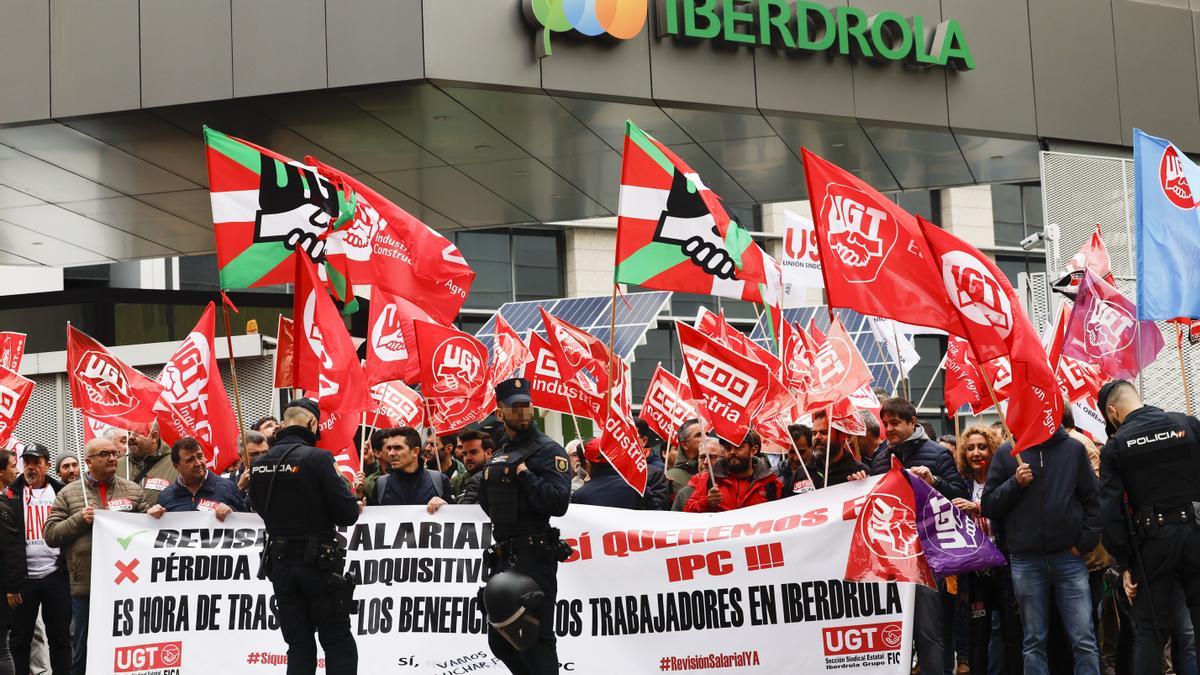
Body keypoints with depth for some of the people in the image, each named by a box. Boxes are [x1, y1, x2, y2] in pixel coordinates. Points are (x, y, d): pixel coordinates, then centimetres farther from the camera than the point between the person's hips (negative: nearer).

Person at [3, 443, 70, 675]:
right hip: (23, 577, -1)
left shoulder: (61, 493, 8)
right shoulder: (10, 495, 5)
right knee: (20, 637, 5)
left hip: (55, 575, 1)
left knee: (60, 637, 5)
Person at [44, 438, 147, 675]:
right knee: (82, 654, 8)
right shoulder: (68, 494, 7)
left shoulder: (134, 491, 10)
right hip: (84, 587, -1)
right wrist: (80, 519, -10)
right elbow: (50, 535, 2)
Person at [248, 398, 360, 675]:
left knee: (299, 646, 10)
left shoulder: (259, 464, 3)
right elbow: (348, 514, -16)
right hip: (318, 563, -5)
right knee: (339, 644, 3)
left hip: (279, 563, 5)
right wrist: (355, 506, 6)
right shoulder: (316, 458, -16)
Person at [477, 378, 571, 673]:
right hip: (502, 558, 9)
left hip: (534, 559, -9)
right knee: (500, 642, 14)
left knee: (534, 642, -10)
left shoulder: (548, 451, -8)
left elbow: (558, 502, -21)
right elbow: (487, 503, 27)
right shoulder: (498, 455, 18)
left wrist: (524, 474, -17)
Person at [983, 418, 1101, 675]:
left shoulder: (1074, 449, 6)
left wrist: (1085, 543, -2)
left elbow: (1092, 499, 7)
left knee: (1084, 640, -3)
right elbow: (988, 506, 4)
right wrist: (1015, 483, -11)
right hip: (1026, 560, 0)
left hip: (1069, 557, 0)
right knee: (1034, 642, 6)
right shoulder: (1006, 454, 5)